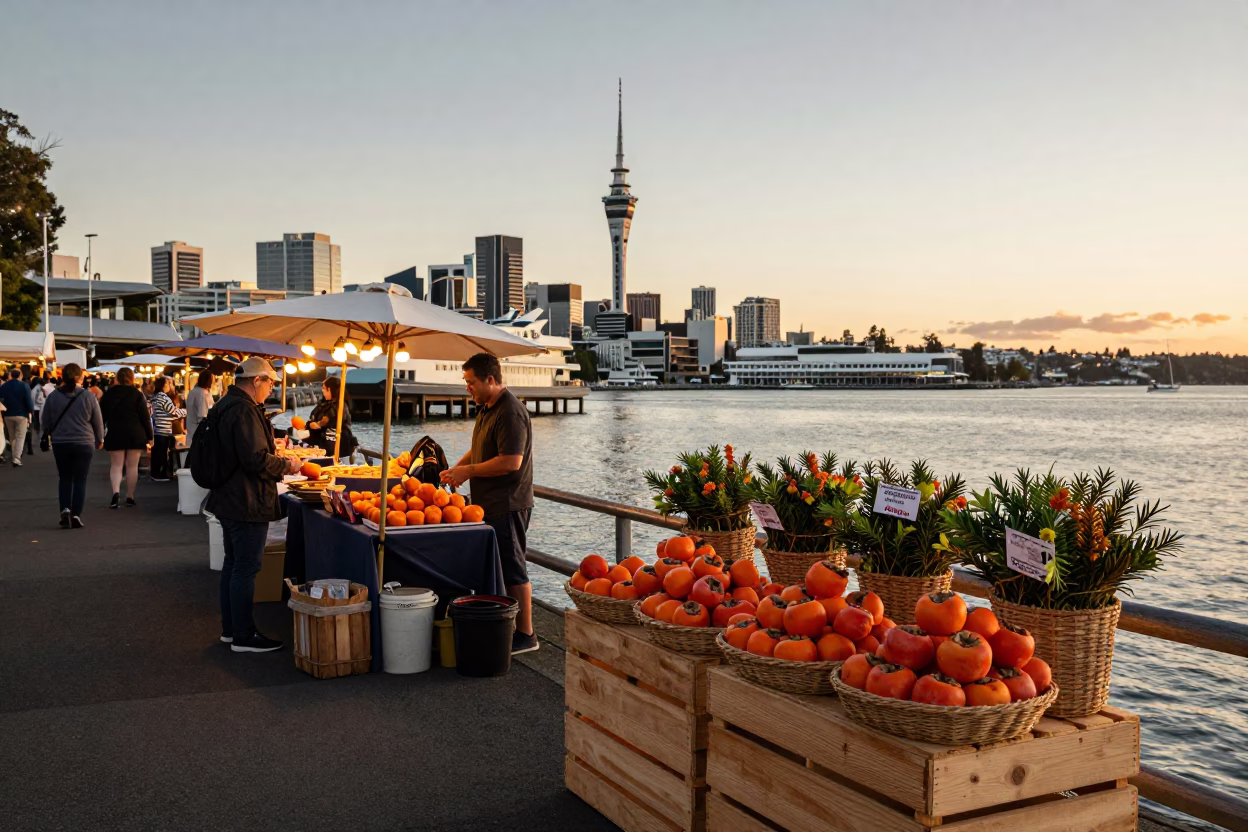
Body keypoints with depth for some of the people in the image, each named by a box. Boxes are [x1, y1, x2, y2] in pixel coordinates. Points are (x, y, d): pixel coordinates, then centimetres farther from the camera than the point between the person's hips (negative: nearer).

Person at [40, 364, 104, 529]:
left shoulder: (53, 396, -2)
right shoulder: (88, 396, -7)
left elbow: (46, 422, 6)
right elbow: (98, 421, 0)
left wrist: (49, 435, 25)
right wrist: (99, 439, 15)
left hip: (60, 443, 2)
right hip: (84, 443, -2)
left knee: (65, 478, 14)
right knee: (80, 480, 5)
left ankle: (65, 509, -3)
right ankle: (76, 514, 1)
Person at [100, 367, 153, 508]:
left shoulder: (108, 394, 4)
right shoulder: (137, 394, -3)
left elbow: (102, 416, 7)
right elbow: (145, 417, -5)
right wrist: (149, 436, 2)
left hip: (115, 434, 1)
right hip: (135, 434, -1)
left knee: (116, 465, 5)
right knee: (132, 466, 6)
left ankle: (116, 492, -18)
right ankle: (130, 497, 10)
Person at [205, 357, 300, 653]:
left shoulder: (225, 405, 12)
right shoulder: (245, 411, -21)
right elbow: (257, 459, -27)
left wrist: (277, 461, 17)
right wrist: (286, 465, -10)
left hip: (229, 500, 11)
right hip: (247, 503, -11)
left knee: (233, 564, 18)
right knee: (246, 569, -3)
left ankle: (230, 628, 28)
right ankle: (243, 637, 5)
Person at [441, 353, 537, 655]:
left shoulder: (511, 412, -18)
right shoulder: (486, 408, 14)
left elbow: (511, 461, -25)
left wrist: (468, 471, -17)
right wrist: (457, 468, 7)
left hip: (508, 506, -10)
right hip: (490, 504, 10)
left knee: (512, 569, -4)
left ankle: (525, 635, 5)